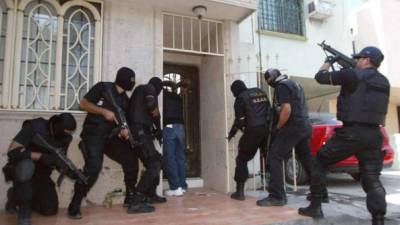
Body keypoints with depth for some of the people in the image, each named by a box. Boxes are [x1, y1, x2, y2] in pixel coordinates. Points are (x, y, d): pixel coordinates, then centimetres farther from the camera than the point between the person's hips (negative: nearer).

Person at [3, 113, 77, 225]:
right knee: (26, 166, -40)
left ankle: (18, 196, 22)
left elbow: (60, 162, -2)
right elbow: (12, 151, -30)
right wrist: (41, 156, -38)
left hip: (41, 174, 5)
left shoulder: (65, 138, -8)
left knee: (51, 210, -4)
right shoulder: (34, 127, -23)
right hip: (22, 170, -4)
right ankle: (24, 213, -21)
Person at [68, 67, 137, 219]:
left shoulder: (125, 100, 13)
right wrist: (104, 111, -17)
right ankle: (74, 206, -7)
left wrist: (124, 130, -7)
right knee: (93, 167, -23)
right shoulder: (103, 87, -5)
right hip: (93, 135, -7)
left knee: (131, 159, 2)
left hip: (110, 137, 7)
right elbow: (83, 104, -7)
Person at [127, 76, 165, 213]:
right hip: (140, 131, -10)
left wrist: (154, 129, 19)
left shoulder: (139, 90, 29)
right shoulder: (149, 88, 3)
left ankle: (150, 195, 25)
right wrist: (158, 127, -1)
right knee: (153, 165, -13)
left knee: (157, 161, 18)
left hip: (139, 131, 10)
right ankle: (136, 202, -18)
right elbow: (151, 105, -16)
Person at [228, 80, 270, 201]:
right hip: (267, 129, 6)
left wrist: (231, 134, 12)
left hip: (253, 131, -5)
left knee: (242, 159, 7)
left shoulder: (241, 98, 1)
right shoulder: (260, 92, 18)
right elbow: (269, 111, 19)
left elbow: (240, 120, -1)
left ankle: (240, 192, 6)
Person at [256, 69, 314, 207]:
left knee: (274, 158, -7)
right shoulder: (294, 84, 21)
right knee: (307, 160, 18)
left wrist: (277, 127, -10)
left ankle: (277, 196, -8)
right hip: (305, 126, 10)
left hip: (293, 127, -10)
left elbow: (287, 109, -20)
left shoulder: (281, 86, -8)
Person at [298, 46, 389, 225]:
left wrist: (328, 62, 22)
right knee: (372, 180, 8)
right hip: (374, 135, 7)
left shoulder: (354, 75, -5)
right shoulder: (384, 82, 17)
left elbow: (321, 77, 2)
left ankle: (315, 207, 13)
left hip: (351, 133, -6)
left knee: (319, 163, 9)